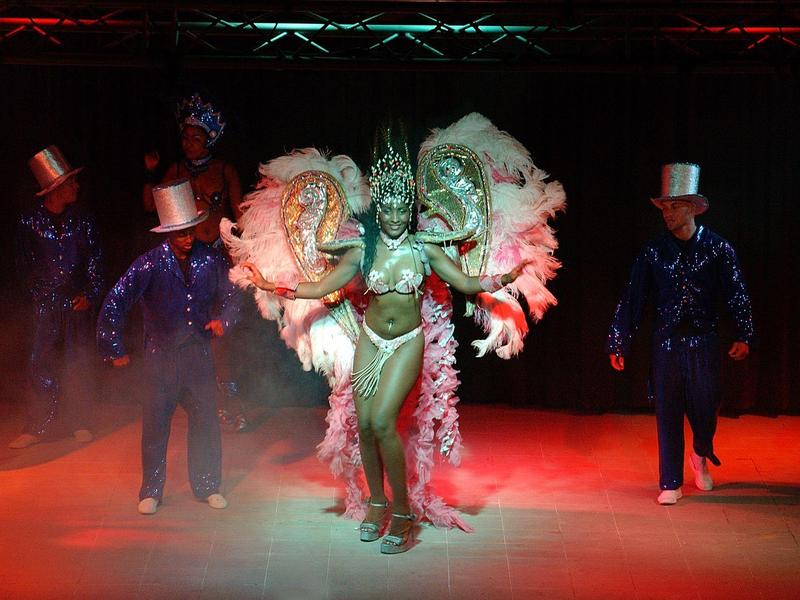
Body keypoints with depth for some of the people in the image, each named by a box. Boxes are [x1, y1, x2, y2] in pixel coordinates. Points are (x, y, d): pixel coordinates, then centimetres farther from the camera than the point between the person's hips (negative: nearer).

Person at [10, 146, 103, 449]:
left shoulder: (83, 220, 3)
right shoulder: (29, 222, -1)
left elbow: (95, 261, 5)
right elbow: (25, 265, 5)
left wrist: (90, 294, -5)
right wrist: (41, 293, 0)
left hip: (79, 302, 1)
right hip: (46, 303, -1)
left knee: (79, 363, 4)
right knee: (42, 364, -3)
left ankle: (78, 423, 16)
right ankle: (36, 427, 4)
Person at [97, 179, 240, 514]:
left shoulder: (211, 260, -5)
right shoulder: (150, 265, -14)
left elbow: (228, 298, 10)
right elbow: (114, 305, -12)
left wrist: (223, 320, -11)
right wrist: (115, 351, -9)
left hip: (198, 353, 2)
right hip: (161, 357, -2)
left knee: (205, 421, 8)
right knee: (155, 425, 4)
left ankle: (208, 486, 23)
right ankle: (151, 492, 18)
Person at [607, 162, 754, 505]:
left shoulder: (717, 249, 0)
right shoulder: (653, 253, 3)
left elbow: (737, 295, -2)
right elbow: (631, 301, 3)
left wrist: (743, 336, -14)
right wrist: (618, 344, 0)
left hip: (704, 342, -1)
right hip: (666, 343, 1)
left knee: (704, 407, -1)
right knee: (667, 412, 1)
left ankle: (701, 456, 32)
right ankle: (670, 484, 9)